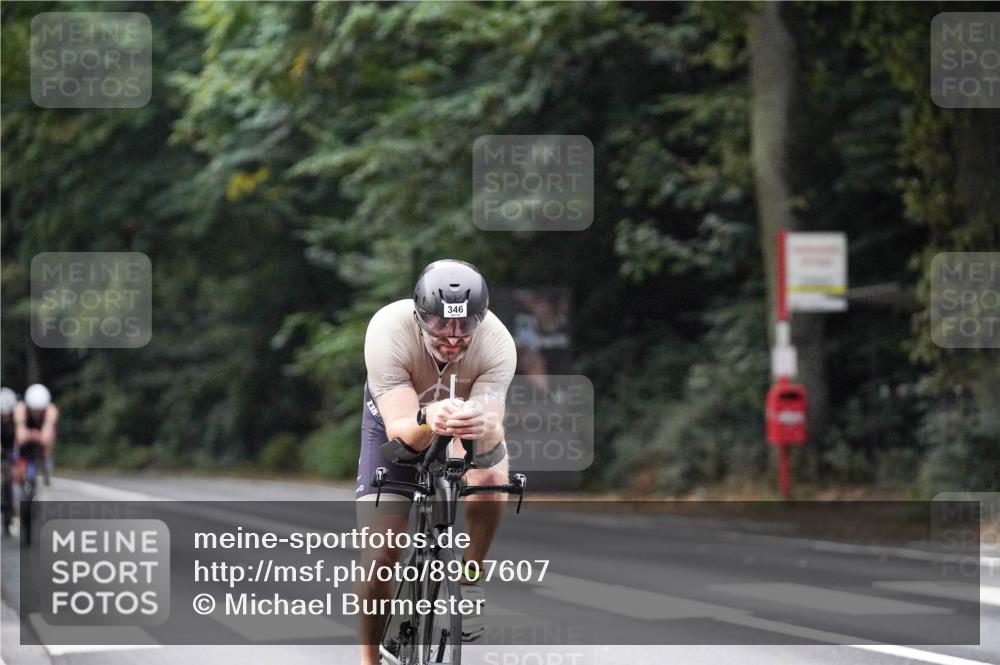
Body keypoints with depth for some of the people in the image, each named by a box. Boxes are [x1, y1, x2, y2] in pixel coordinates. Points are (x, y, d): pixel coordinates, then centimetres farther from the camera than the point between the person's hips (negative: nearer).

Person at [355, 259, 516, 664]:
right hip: (399, 417, -1)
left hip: (468, 415, 1)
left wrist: (485, 428, -64)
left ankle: (468, 580, -9)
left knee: (491, 475, -32)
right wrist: (427, 420, -63)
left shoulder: (497, 344, -33)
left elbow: (494, 427, -41)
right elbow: (399, 430, -41)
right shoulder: (388, 331, -37)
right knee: (379, 555, -12)